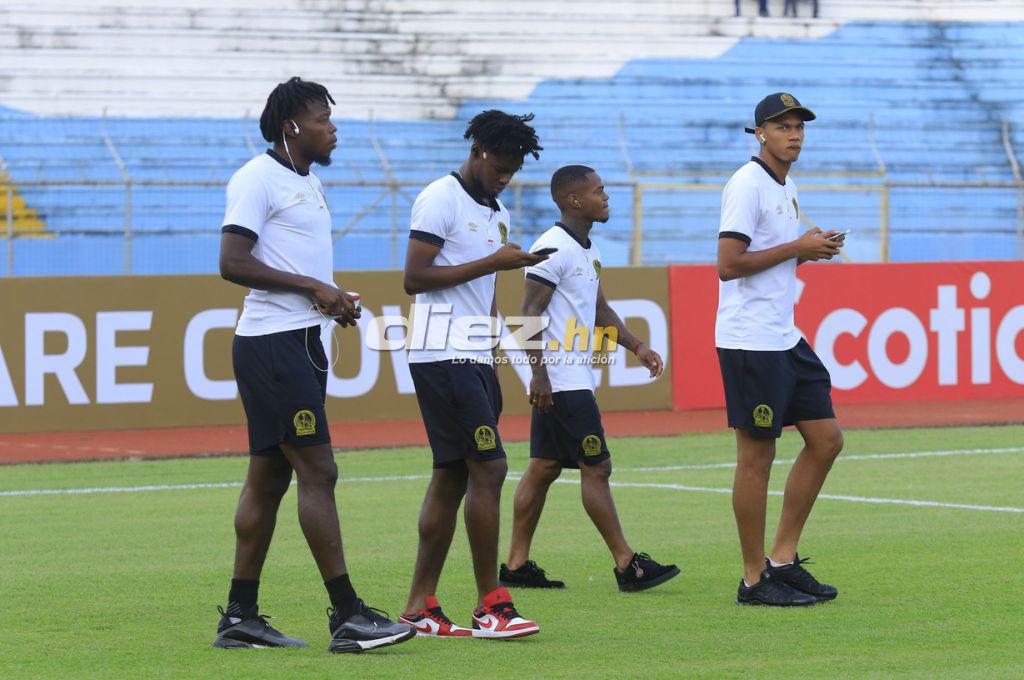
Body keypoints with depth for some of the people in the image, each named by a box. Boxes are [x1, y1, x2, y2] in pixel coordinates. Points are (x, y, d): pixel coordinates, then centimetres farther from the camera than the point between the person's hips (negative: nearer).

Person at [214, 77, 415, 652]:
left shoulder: (311, 184, 20)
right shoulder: (258, 179, -10)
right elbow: (233, 263, -17)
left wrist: (335, 300, 8)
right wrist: (313, 286, -17)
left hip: (302, 342, 10)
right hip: (271, 342, -10)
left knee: (269, 476, 10)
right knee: (318, 471, -12)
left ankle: (240, 616, 13)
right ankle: (348, 616, -14)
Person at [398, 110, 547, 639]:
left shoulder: (496, 213, 20)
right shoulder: (440, 200, -8)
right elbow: (414, 278, -14)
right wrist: (493, 263, -15)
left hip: (475, 358, 9)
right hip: (443, 355, -9)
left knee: (452, 477, 7)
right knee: (489, 468, -13)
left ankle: (420, 607, 9)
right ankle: (491, 606, -10)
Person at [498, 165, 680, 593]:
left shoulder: (588, 250, 16)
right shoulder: (553, 248, -14)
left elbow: (600, 309, 25)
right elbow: (530, 312, -17)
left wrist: (636, 346, 16)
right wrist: (539, 372, -22)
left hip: (575, 377, 10)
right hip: (558, 378, -10)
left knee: (544, 468, 10)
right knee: (596, 466, -8)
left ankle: (517, 565, 12)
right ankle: (626, 565, -5)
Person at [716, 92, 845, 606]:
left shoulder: (784, 187, 16)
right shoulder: (748, 185, -13)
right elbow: (728, 264, -20)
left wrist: (812, 250, 6)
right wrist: (798, 247, -15)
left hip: (785, 338, 10)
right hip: (750, 341, -10)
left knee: (826, 440, 8)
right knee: (757, 455, -4)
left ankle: (782, 559, 14)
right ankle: (755, 579, 3)